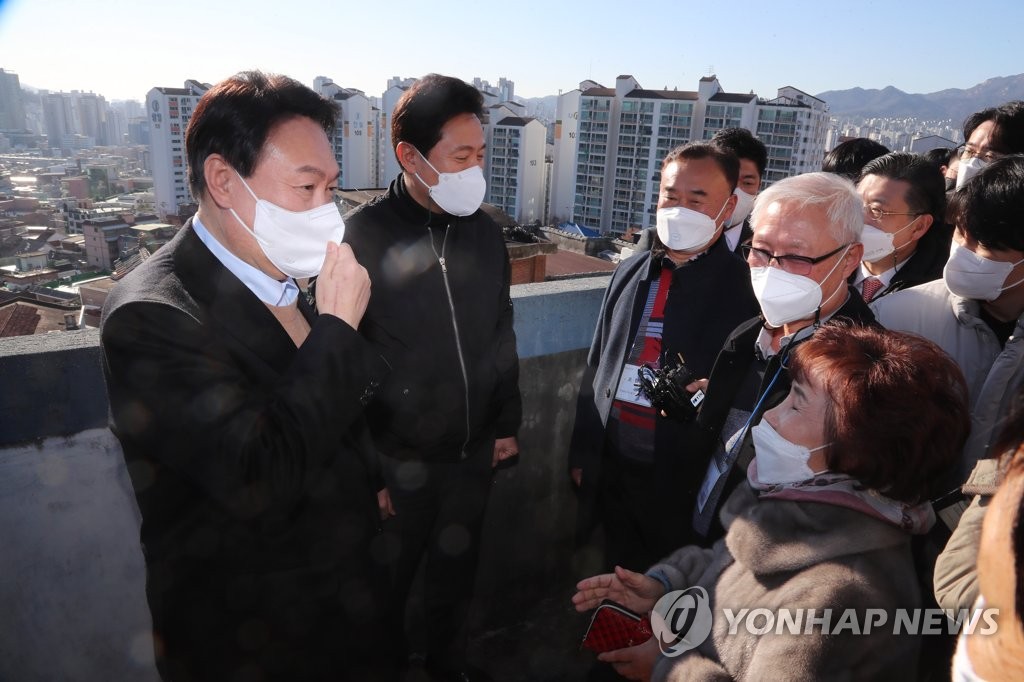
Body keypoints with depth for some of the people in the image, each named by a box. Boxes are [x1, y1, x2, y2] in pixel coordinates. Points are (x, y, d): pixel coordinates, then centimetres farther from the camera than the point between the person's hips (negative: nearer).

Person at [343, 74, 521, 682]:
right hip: (396, 460, -4)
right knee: (388, 584, 17)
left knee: (457, 570, 25)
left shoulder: (485, 232, 0)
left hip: (474, 451, 5)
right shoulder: (362, 238, -17)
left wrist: (508, 424, 11)